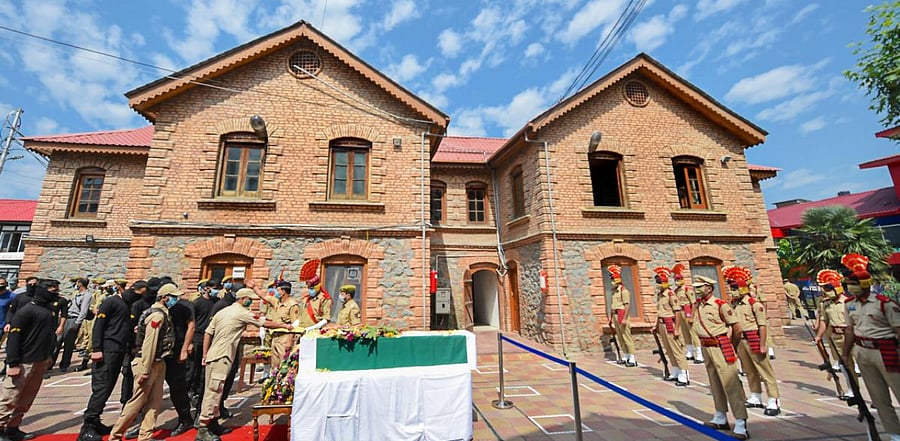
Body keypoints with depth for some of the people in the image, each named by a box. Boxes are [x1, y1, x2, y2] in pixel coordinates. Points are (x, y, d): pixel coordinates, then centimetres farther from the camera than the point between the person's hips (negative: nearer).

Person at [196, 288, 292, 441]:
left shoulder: (222, 312, 14)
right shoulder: (242, 313, -10)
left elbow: (208, 333, 14)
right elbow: (265, 323, -6)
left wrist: (205, 355, 18)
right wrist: (284, 325, 5)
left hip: (212, 356, 9)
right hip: (221, 358, -9)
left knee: (214, 391, 14)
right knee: (214, 392, -5)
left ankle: (213, 423, 23)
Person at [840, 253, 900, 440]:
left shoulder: (885, 303, -13)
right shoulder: (850, 305, 4)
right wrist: (845, 354, 14)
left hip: (885, 352, -5)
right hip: (862, 353, 5)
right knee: (879, 398, 12)